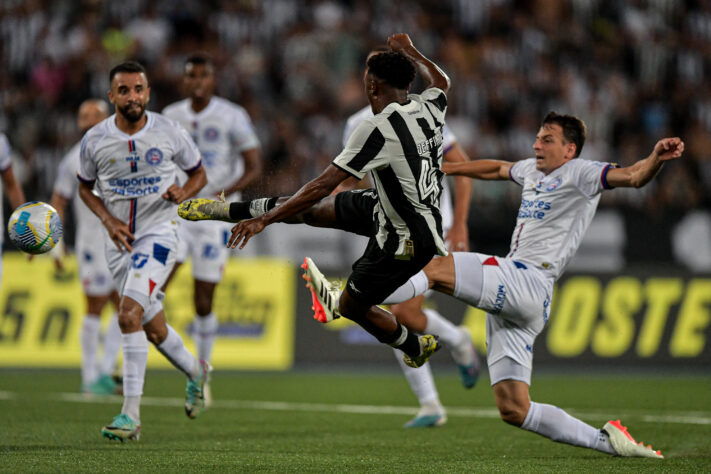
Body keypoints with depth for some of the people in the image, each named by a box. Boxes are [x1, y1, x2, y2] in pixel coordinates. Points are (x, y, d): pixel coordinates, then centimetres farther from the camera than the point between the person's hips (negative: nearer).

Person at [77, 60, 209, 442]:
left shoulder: (169, 132, -7)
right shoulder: (95, 139, -3)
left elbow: (198, 174, 8)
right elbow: (85, 188, 12)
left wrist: (184, 192, -14)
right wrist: (109, 221, -5)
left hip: (159, 233, -4)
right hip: (121, 240, 4)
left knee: (129, 313, -22)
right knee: (154, 328, 12)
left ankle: (130, 414, -21)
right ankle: (195, 371, 44)